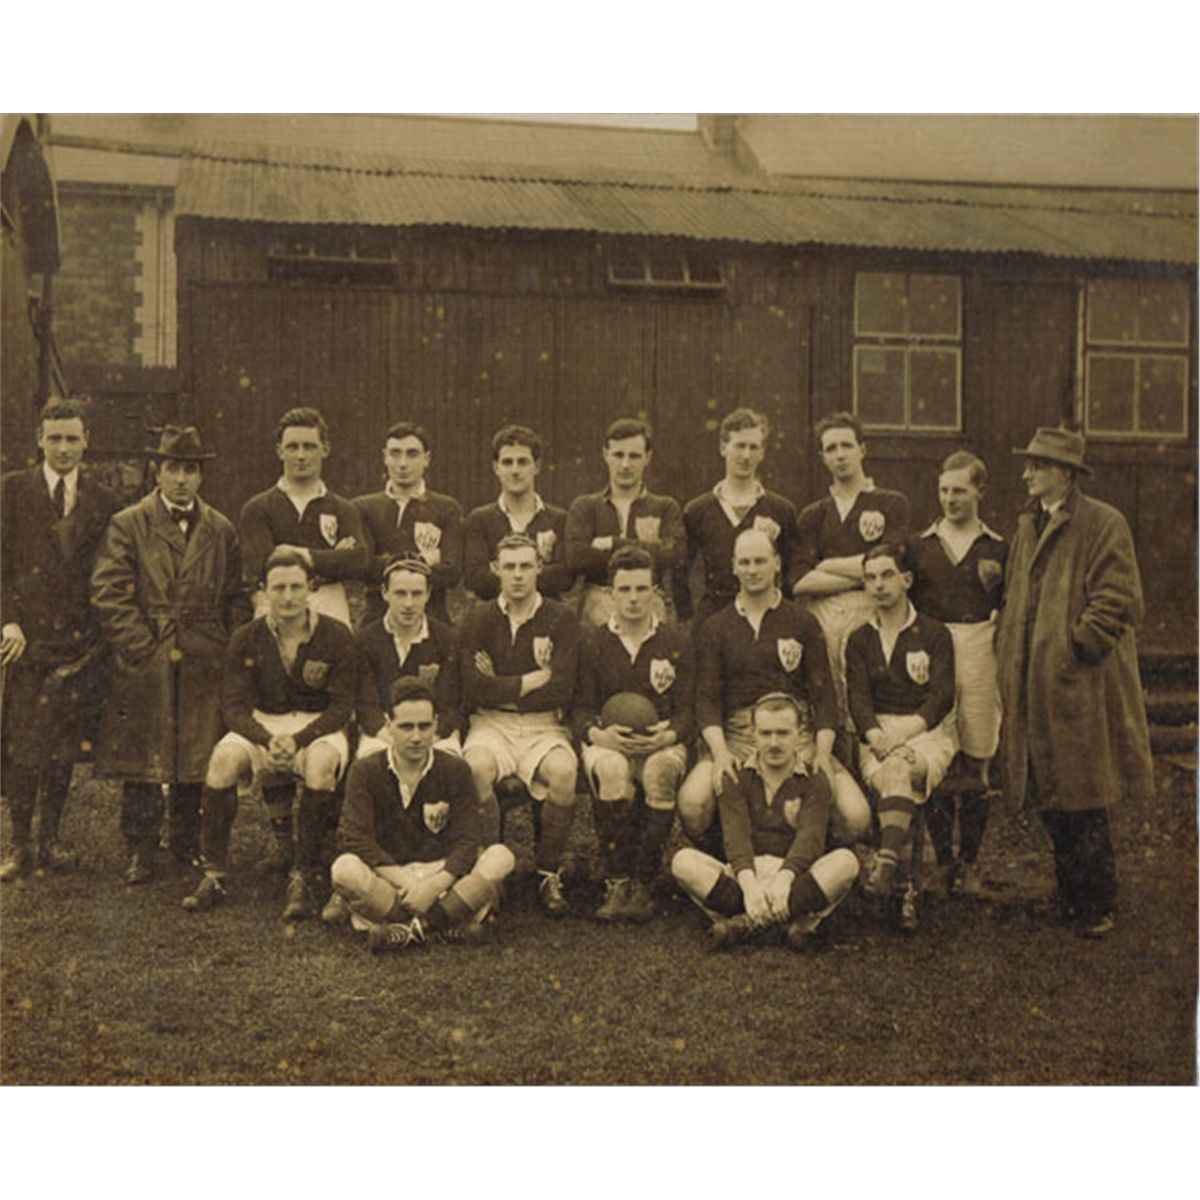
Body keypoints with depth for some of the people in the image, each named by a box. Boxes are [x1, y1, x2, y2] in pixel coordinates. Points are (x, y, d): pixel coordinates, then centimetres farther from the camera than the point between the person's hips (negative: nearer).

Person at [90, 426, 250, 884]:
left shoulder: (222, 530, 12)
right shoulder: (127, 525, 2)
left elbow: (236, 598, 15)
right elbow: (109, 594, -5)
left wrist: (227, 650, 4)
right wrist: (144, 648, -10)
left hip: (205, 670, 3)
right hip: (142, 668, -2)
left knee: (198, 761, 7)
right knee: (141, 762, 1)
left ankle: (187, 844, 22)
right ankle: (140, 853, 11)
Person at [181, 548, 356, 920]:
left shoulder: (335, 635, -8)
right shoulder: (246, 639, -3)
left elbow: (342, 706, -8)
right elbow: (233, 705, -5)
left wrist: (298, 740, -24)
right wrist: (268, 740, -25)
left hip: (318, 725, -2)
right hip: (263, 723, 2)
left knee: (320, 762, -35)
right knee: (224, 756, -28)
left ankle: (304, 877, -26)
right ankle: (214, 875, -19)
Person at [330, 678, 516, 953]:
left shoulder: (455, 771, 2)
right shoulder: (365, 772, -1)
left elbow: (467, 841, -6)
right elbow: (357, 840, -12)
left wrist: (435, 884, -24)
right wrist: (406, 882, -23)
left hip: (443, 872, 1)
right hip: (387, 875, -1)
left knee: (500, 858, -25)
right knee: (345, 869, -33)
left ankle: (411, 928, -28)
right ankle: (445, 925, -29)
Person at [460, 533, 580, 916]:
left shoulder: (561, 619, 4)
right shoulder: (479, 619, 6)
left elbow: (560, 692, -8)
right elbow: (472, 687, -8)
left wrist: (500, 689, -5)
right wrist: (532, 680, -8)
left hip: (543, 725, 0)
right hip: (490, 723, 0)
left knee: (564, 771, -31)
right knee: (477, 768, -33)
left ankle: (550, 875, -12)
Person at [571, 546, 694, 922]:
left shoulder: (676, 644, 12)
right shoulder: (593, 643, 12)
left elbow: (688, 709, 6)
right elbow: (580, 706, 7)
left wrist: (669, 735, -16)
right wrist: (597, 734, -15)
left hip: (660, 743, 0)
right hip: (608, 742, 0)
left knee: (661, 770, -37)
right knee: (611, 770, -37)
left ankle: (641, 884, -29)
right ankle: (616, 882, -29)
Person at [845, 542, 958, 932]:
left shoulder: (934, 634, 8)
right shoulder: (860, 640, 16)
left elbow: (943, 697, -2)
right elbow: (858, 696, 3)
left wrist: (906, 732, -20)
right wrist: (875, 734, -18)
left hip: (929, 733, -2)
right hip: (878, 734, 2)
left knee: (898, 768, -37)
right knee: (894, 782, -32)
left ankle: (886, 863, -50)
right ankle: (908, 887, -39)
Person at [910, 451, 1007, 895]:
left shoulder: (998, 549, 8)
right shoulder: (919, 546, 11)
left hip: (979, 656, -1)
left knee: (975, 766, 1)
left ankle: (969, 863, 12)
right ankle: (943, 862, 8)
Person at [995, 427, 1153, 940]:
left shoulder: (1103, 524, -8)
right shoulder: (1029, 526, 16)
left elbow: (1118, 602, -13)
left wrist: (1073, 654, -14)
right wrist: (1010, 661, 13)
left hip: (1079, 687, -7)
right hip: (1034, 686, 7)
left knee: (1084, 805, -3)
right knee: (1051, 801, 12)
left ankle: (1097, 907, 10)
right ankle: (1071, 897, 24)